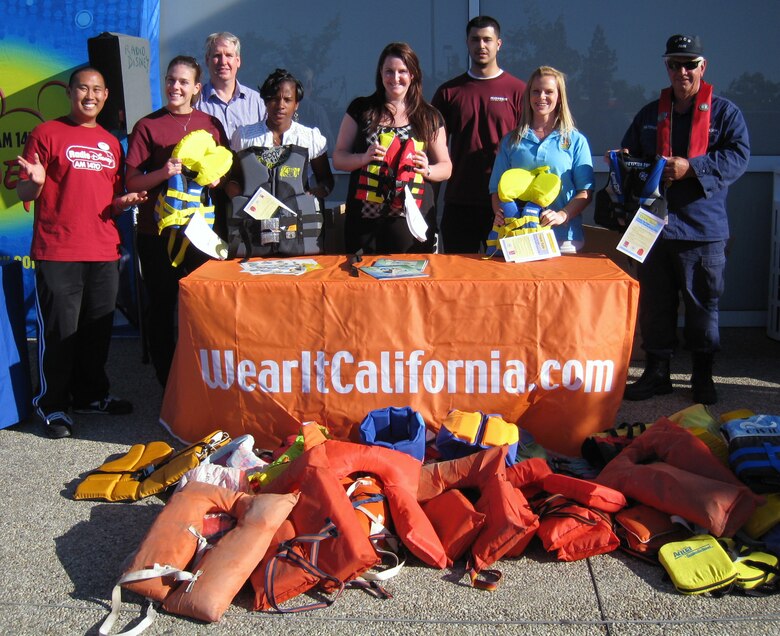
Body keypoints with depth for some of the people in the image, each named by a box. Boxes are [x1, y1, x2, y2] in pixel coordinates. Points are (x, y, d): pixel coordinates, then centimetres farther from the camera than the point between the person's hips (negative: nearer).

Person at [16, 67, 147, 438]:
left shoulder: (111, 143, 17)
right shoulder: (46, 134, 0)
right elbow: (24, 193, -2)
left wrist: (125, 200, 2)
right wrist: (35, 182, -24)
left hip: (104, 253, 5)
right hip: (58, 254, -5)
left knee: (98, 329, 11)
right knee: (59, 331, -2)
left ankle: (90, 394, 27)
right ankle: (53, 406, 11)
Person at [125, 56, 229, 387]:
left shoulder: (212, 125, 9)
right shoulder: (147, 126, 1)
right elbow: (132, 182, -2)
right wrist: (163, 173, -20)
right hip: (157, 231, -2)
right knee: (162, 305, 5)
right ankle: (167, 382, 18)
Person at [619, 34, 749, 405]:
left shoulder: (724, 112, 3)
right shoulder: (649, 115, 16)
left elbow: (738, 155, -10)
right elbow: (630, 154, 24)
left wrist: (692, 167, -21)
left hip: (703, 227, -3)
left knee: (703, 304, 5)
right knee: (654, 303, 8)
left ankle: (703, 376, 19)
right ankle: (656, 372, 20)